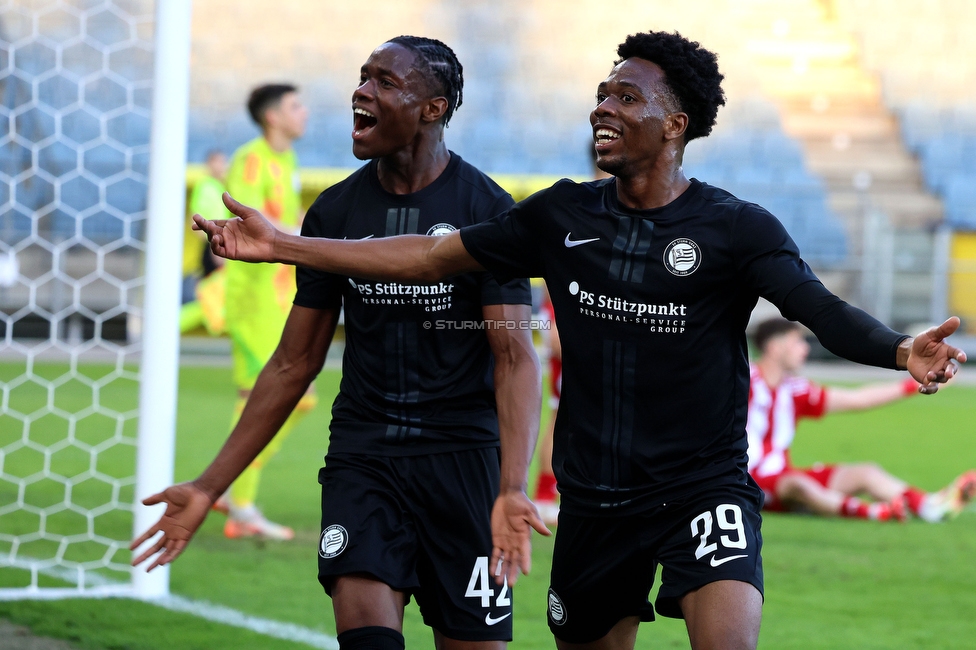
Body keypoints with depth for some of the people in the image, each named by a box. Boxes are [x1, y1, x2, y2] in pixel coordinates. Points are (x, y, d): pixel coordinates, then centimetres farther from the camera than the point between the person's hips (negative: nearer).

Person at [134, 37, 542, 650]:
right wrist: (211, 485, 10)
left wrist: (513, 488, -25)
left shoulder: (488, 209, -6)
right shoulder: (336, 211, 6)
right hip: (362, 455, 2)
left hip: (462, 455, -2)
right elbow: (295, 363, 12)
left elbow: (516, 357, -11)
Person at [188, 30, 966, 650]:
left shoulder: (734, 228, -8)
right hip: (594, 501, 5)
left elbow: (821, 308, -22)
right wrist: (285, 247, 6)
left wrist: (898, 351, -44)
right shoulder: (563, 217, 4)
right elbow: (432, 257, 8)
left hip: (703, 488, -5)